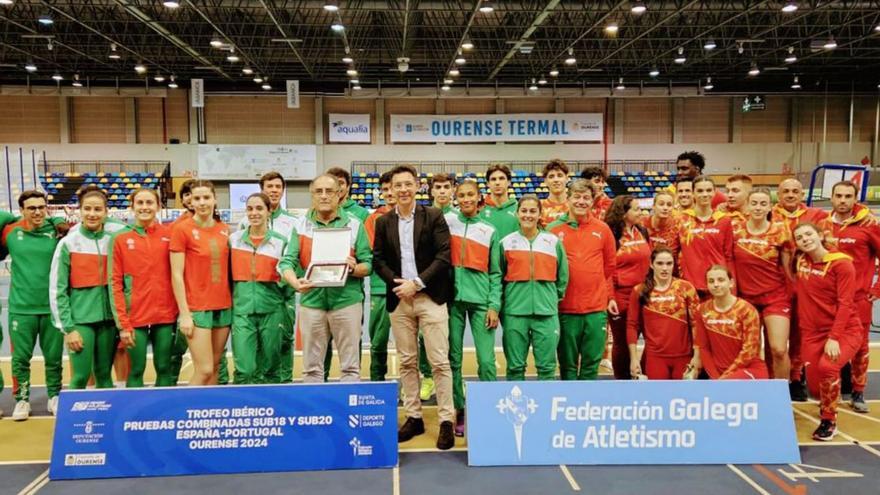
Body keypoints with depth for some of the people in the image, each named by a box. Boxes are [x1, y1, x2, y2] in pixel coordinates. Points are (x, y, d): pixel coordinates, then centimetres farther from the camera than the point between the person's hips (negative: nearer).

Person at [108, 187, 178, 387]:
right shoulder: (121, 240, 1)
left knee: (164, 369, 9)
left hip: (166, 316, 1)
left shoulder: (170, 234, 4)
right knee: (136, 369, 5)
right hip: (135, 317, -1)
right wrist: (123, 324, -7)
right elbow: (116, 283, -1)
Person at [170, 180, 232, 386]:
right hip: (197, 308, -5)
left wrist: (233, 303, 6)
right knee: (204, 370, -8)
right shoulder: (182, 229, -6)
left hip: (224, 306, 5)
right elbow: (177, 275, -8)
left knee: (215, 367, 9)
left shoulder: (224, 229, 7)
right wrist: (184, 313, -12)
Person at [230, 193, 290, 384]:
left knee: (269, 370, 8)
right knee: (244, 370, -8)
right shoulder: (234, 239, 6)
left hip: (272, 311, 0)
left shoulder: (280, 242, 3)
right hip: (242, 311, 0)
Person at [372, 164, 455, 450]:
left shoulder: (434, 217, 0)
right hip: (399, 299, 3)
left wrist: (417, 282, -13)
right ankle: (413, 417, 19)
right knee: (407, 362, 9)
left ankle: (446, 420, 4)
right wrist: (396, 282, -9)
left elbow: (444, 257, -6)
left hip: (430, 298, -3)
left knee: (439, 362, -4)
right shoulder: (383, 222, 10)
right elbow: (378, 259, 8)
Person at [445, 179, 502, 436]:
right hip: (452, 297, 0)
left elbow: (495, 272, 7)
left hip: (481, 300, 0)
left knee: (486, 360, -5)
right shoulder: (446, 221, 7)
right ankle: (459, 410, 15)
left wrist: (494, 305, -2)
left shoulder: (489, 231, 10)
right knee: (454, 358, 4)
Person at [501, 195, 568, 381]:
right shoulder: (506, 242, 6)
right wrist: (502, 304, 9)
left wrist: (554, 297, 11)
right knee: (515, 366, 7)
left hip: (546, 312, 0)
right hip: (515, 312, 0)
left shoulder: (554, 241, 6)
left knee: (547, 366, 4)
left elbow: (563, 276, 13)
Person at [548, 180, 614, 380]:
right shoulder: (554, 229, 0)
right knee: (567, 363, 8)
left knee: (591, 362, 8)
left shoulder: (603, 229, 5)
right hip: (565, 308, -1)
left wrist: (610, 296, 7)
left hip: (597, 308, 1)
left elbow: (610, 266, 10)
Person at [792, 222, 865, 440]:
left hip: (845, 330, -4)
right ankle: (828, 403, 39)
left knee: (827, 366, -31)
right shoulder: (800, 261, 3)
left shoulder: (842, 263, -11)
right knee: (815, 387, 0)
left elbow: (845, 303, -17)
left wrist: (834, 338, -24)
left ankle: (829, 420, -8)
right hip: (813, 331, 5)